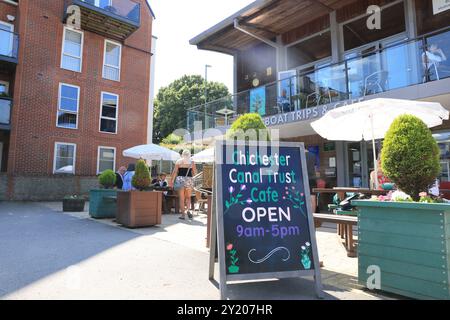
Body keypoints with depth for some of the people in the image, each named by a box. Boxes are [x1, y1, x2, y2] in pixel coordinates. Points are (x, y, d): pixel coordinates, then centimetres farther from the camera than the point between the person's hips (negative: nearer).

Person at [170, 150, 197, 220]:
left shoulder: (178, 162, 4)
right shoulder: (192, 162, 4)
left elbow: (175, 172, -1)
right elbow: (195, 173, 5)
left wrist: (172, 181, 1)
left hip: (180, 179, 0)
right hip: (189, 180, 0)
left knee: (181, 198, 7)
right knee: (188, 197, 16)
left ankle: (183, 214, 7)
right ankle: (188, 209, -7)